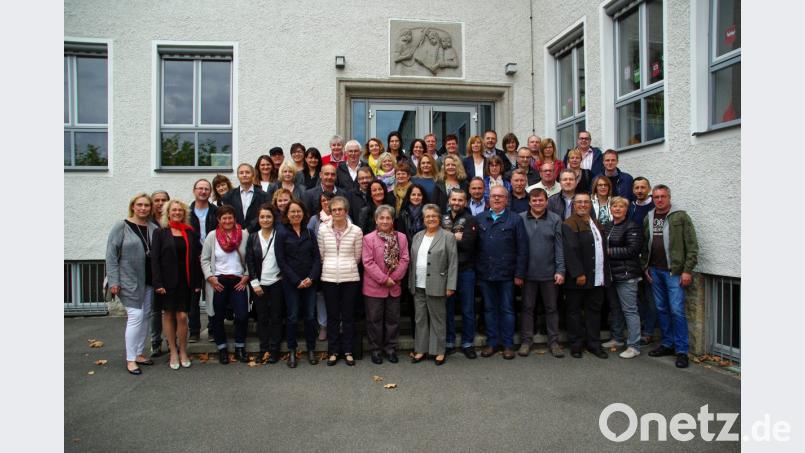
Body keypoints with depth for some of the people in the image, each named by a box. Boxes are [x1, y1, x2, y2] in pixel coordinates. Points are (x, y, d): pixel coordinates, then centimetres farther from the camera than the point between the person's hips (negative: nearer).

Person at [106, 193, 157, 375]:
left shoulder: (153, 228, 6)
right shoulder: (121, 227, -5)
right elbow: (111, 254, -7)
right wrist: (113, 281, -12)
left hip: (148, 281, 5)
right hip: (129, 281, -5)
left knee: (145, 317, 11)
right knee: (136, 316, -8)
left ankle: (138, 353, 24)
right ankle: (130, 359, 3)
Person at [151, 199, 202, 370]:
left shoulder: (191, 233, 7)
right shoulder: (160, 233, 2)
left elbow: (196, 258, 7)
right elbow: (154, 259, -3)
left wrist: (197, 282, 2)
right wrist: (158, 283, -11)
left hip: (185, 281, 1)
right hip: (167, 281, -1)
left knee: (182, 316, -2)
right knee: (168, 315, 6)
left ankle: (183, 352, 12)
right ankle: (173, 352, 16)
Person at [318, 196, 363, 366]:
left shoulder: (356, 231, -4)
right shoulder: (323, 229, 0)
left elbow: (357, 256, 6)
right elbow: (321, 255, 9)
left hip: (350, 278, -1)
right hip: (329, 278, 1)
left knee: (348, 315, 7)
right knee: (332, 316, 9)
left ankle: (348, 351, 19)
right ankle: (333, 351, 20)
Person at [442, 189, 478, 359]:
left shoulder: (470, 220, 2)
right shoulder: (443, 219, 11)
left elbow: (468, 243, -13)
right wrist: (455, 238, -10)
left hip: (465, 270, -2)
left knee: (467, 309, 6)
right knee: (447, 308, 10)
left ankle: (467, 344, 18)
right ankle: (448, 343, 21)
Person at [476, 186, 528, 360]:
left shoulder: (515, 220, -1)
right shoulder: (479, 219, 7)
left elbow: (522, 249, -4)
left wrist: (519, 274, -8)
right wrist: (476, 270, -3)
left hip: (506, 273, -2)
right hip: (485, 273, 3)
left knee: (507, 309, 7)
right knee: (489, 309, 12)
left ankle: (508, 344, 18)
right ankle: (491, 342, 23)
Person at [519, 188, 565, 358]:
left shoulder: (555, 220, -2)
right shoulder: (520, 219, -3)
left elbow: (559, 247, -3)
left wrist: (560, 270, -8)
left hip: (549, 273, 0)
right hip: (528, 272, 0)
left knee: (551, 308, 11)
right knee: (527, 307, 10)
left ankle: (554, 341, 22)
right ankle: (526, 340, 20)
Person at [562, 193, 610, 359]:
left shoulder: (596, 224, 17)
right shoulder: (569, 225, -9)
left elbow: (603, 249, 19)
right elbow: (571, 251, -17)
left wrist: (605, 274, 14)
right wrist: (578, 274, -21)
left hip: (597, 278, 7)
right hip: (578, 278, -7)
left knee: (594, 311, 12)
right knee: (574, 311, 4)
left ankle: (594, 344, 22)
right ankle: (575, 344, 14)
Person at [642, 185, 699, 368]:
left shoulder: (681, 217, -4)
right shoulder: (648, 219, 11)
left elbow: (692, 246, -8)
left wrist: (687, 270, -13)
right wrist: (646, 267, 9)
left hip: (674, 271, -5)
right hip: (655, 271, 5)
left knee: (677, 310, -6)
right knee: (661, 309, 12)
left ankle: (681, 350, 3)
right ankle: (667, 344, 23)